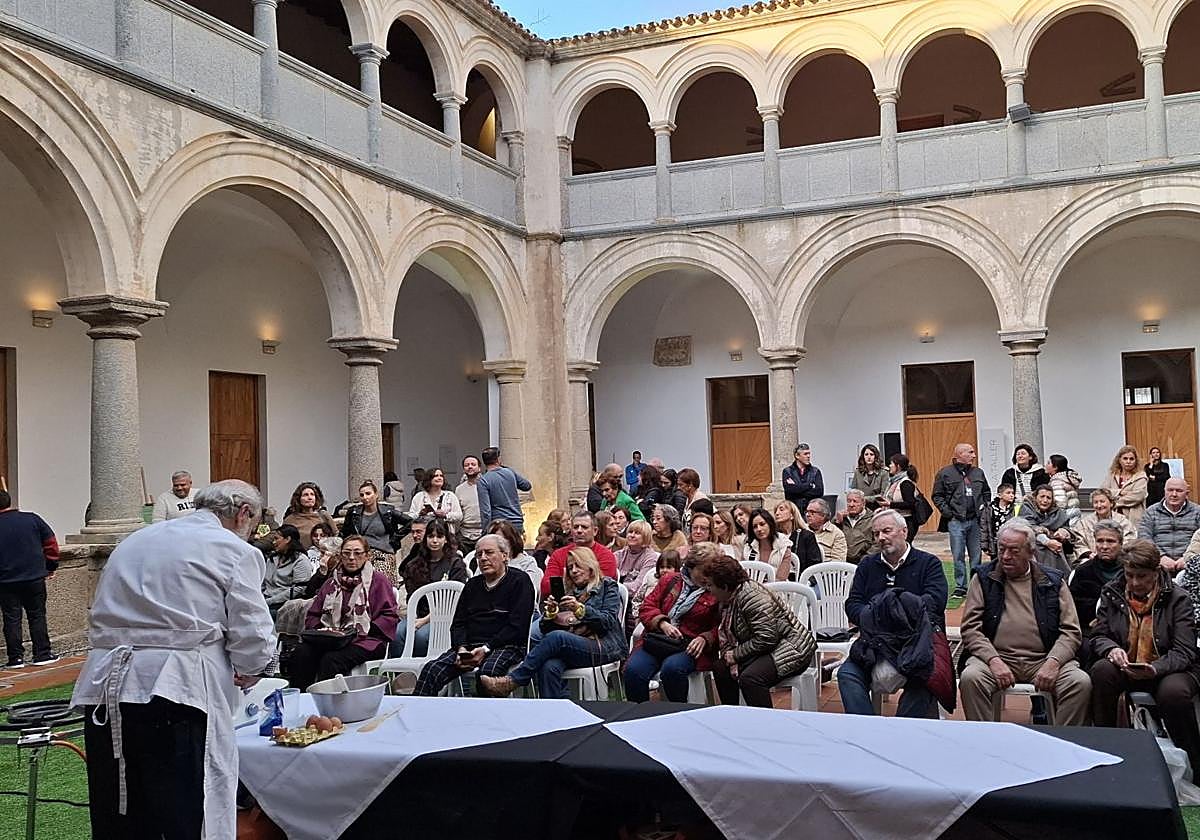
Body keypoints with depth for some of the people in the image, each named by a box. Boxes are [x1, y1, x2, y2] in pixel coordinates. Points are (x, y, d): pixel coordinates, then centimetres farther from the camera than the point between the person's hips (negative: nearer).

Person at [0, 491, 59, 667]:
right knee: (37, 616, 8)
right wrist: (51, 566, 12)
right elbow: (51, 542, 2)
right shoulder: (32, 519, -1)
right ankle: (42, 654, 9)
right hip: (34, 578, 1)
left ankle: (16, 658, 6)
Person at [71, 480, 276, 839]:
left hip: (103, 690, 7)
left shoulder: (134, 540, 21)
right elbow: (253, 643, -4)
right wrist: (247, 671, 17)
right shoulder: (236, 551, 0)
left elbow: (105, 616, 23)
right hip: (173, 691, -6)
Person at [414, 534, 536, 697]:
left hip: (505, 646, -5)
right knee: (431, 670, -22)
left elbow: (516, 626, -6)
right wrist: (461, 648, -4)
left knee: (487, 671, -38)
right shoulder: (473, 584, 24)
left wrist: (486, 648, -15)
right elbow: (458, 623, 18)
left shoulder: (520, 581, 5)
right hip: (469, 645, 5)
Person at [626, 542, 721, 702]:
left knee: (671, 668, -35)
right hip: (656, 640, 3)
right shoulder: (670, 580, 14)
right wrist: (662, 623, -6)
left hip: (690, 646, -3)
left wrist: (705, 638, -17)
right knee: (633, 670, -25)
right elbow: (647, 606, 12)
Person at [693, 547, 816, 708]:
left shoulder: (752, 596, -23)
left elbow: (766, 638, -28)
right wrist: (732, 659, -10)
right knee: (720, 667, 5)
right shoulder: (727, 600, 9)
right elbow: (726, 636, 10)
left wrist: (736, 655, -17)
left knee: (749, 677, -31)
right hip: (764, 650, 11)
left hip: (792, 650, -11)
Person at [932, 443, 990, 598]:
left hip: (975, 520, 3)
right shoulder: (945, 473, 0)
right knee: (958, 555, 0)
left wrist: (985, 506, 10)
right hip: (956, 521, -3)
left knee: (976, 555, 8)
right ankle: (960, 586, 8)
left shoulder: (978, 473, 13)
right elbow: (937, 496, 2)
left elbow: (986, 492, 24)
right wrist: (946, 511, -9)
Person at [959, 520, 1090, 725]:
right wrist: (994, 660, -14)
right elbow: (971, 628, 3)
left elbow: (1071, 631, 7)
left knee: (1081, 683, -26)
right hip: (997, 656, -1)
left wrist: (1053, 662, -12)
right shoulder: (983, 579, 10)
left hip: (1043, 660, 1)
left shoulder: (1053, 581, 13)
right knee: (970, 678, -32)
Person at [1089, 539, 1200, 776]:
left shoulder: (1177, 598, -4)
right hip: (1125, 667, 3)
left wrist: (1155, 669, -29)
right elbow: (1099, 636, 7)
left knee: (1174, 692, -36)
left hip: (1168, 669, -2)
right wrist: (1112, 649, -18)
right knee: (1101, 670, -31)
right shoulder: (1112, 593, 5)